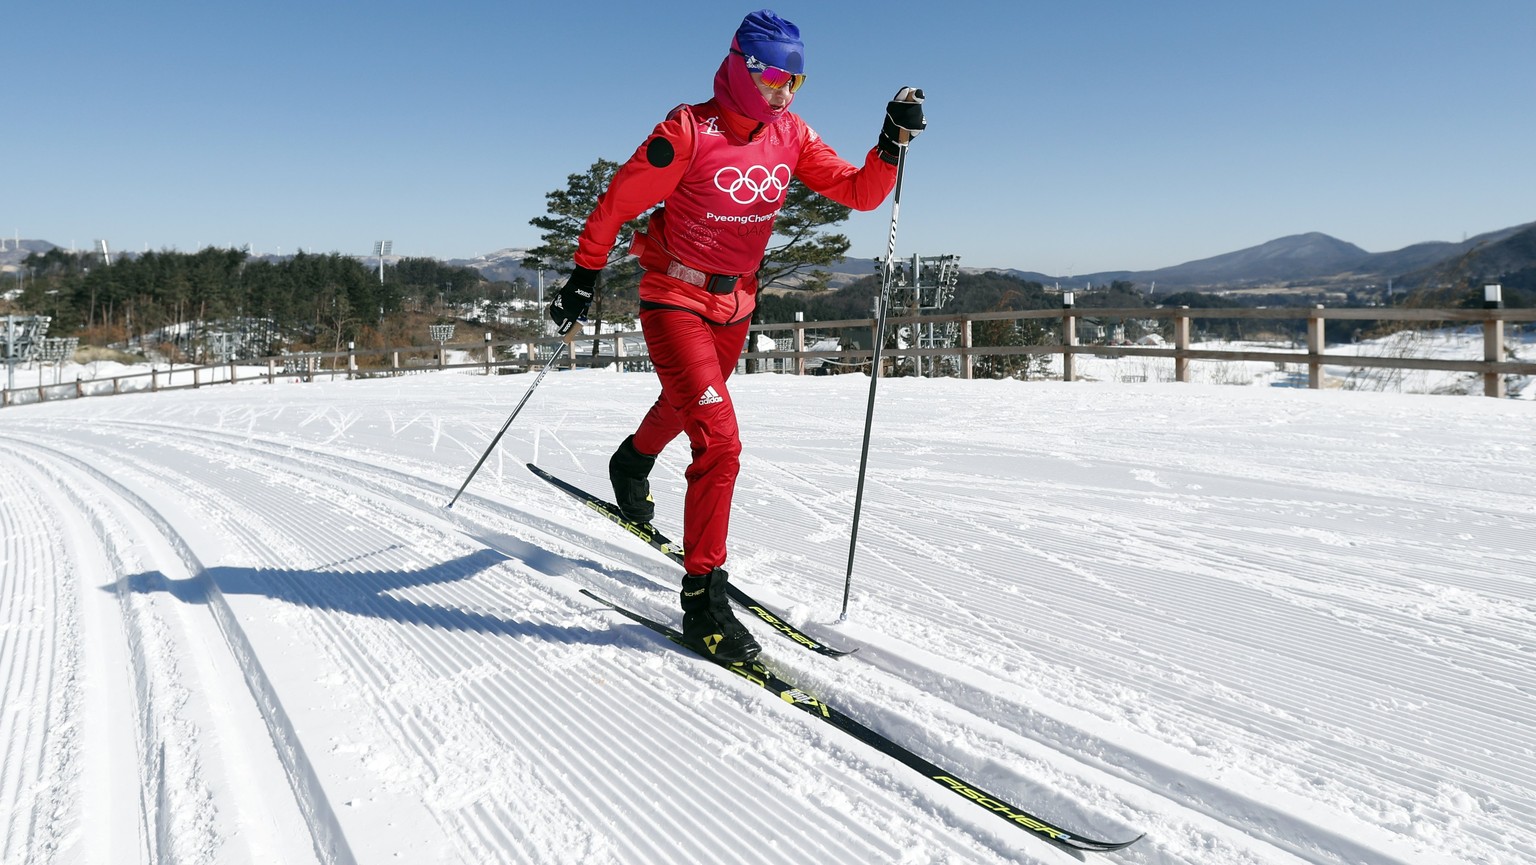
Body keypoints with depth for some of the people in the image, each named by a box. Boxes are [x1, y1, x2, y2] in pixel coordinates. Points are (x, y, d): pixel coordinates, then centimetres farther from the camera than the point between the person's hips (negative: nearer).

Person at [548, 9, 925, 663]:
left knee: (686, 406, 29)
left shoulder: (790, 136, -1)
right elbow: (618, 202, -11)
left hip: (734, 303, 7)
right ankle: (703, 595, -10)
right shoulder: (689, 131, -17)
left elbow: (859, 193, -4)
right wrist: (584, 277, -9)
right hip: (674, 299, -6)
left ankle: (632, 464, 63)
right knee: (719, 440, -19)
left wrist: (893, 142, -21)